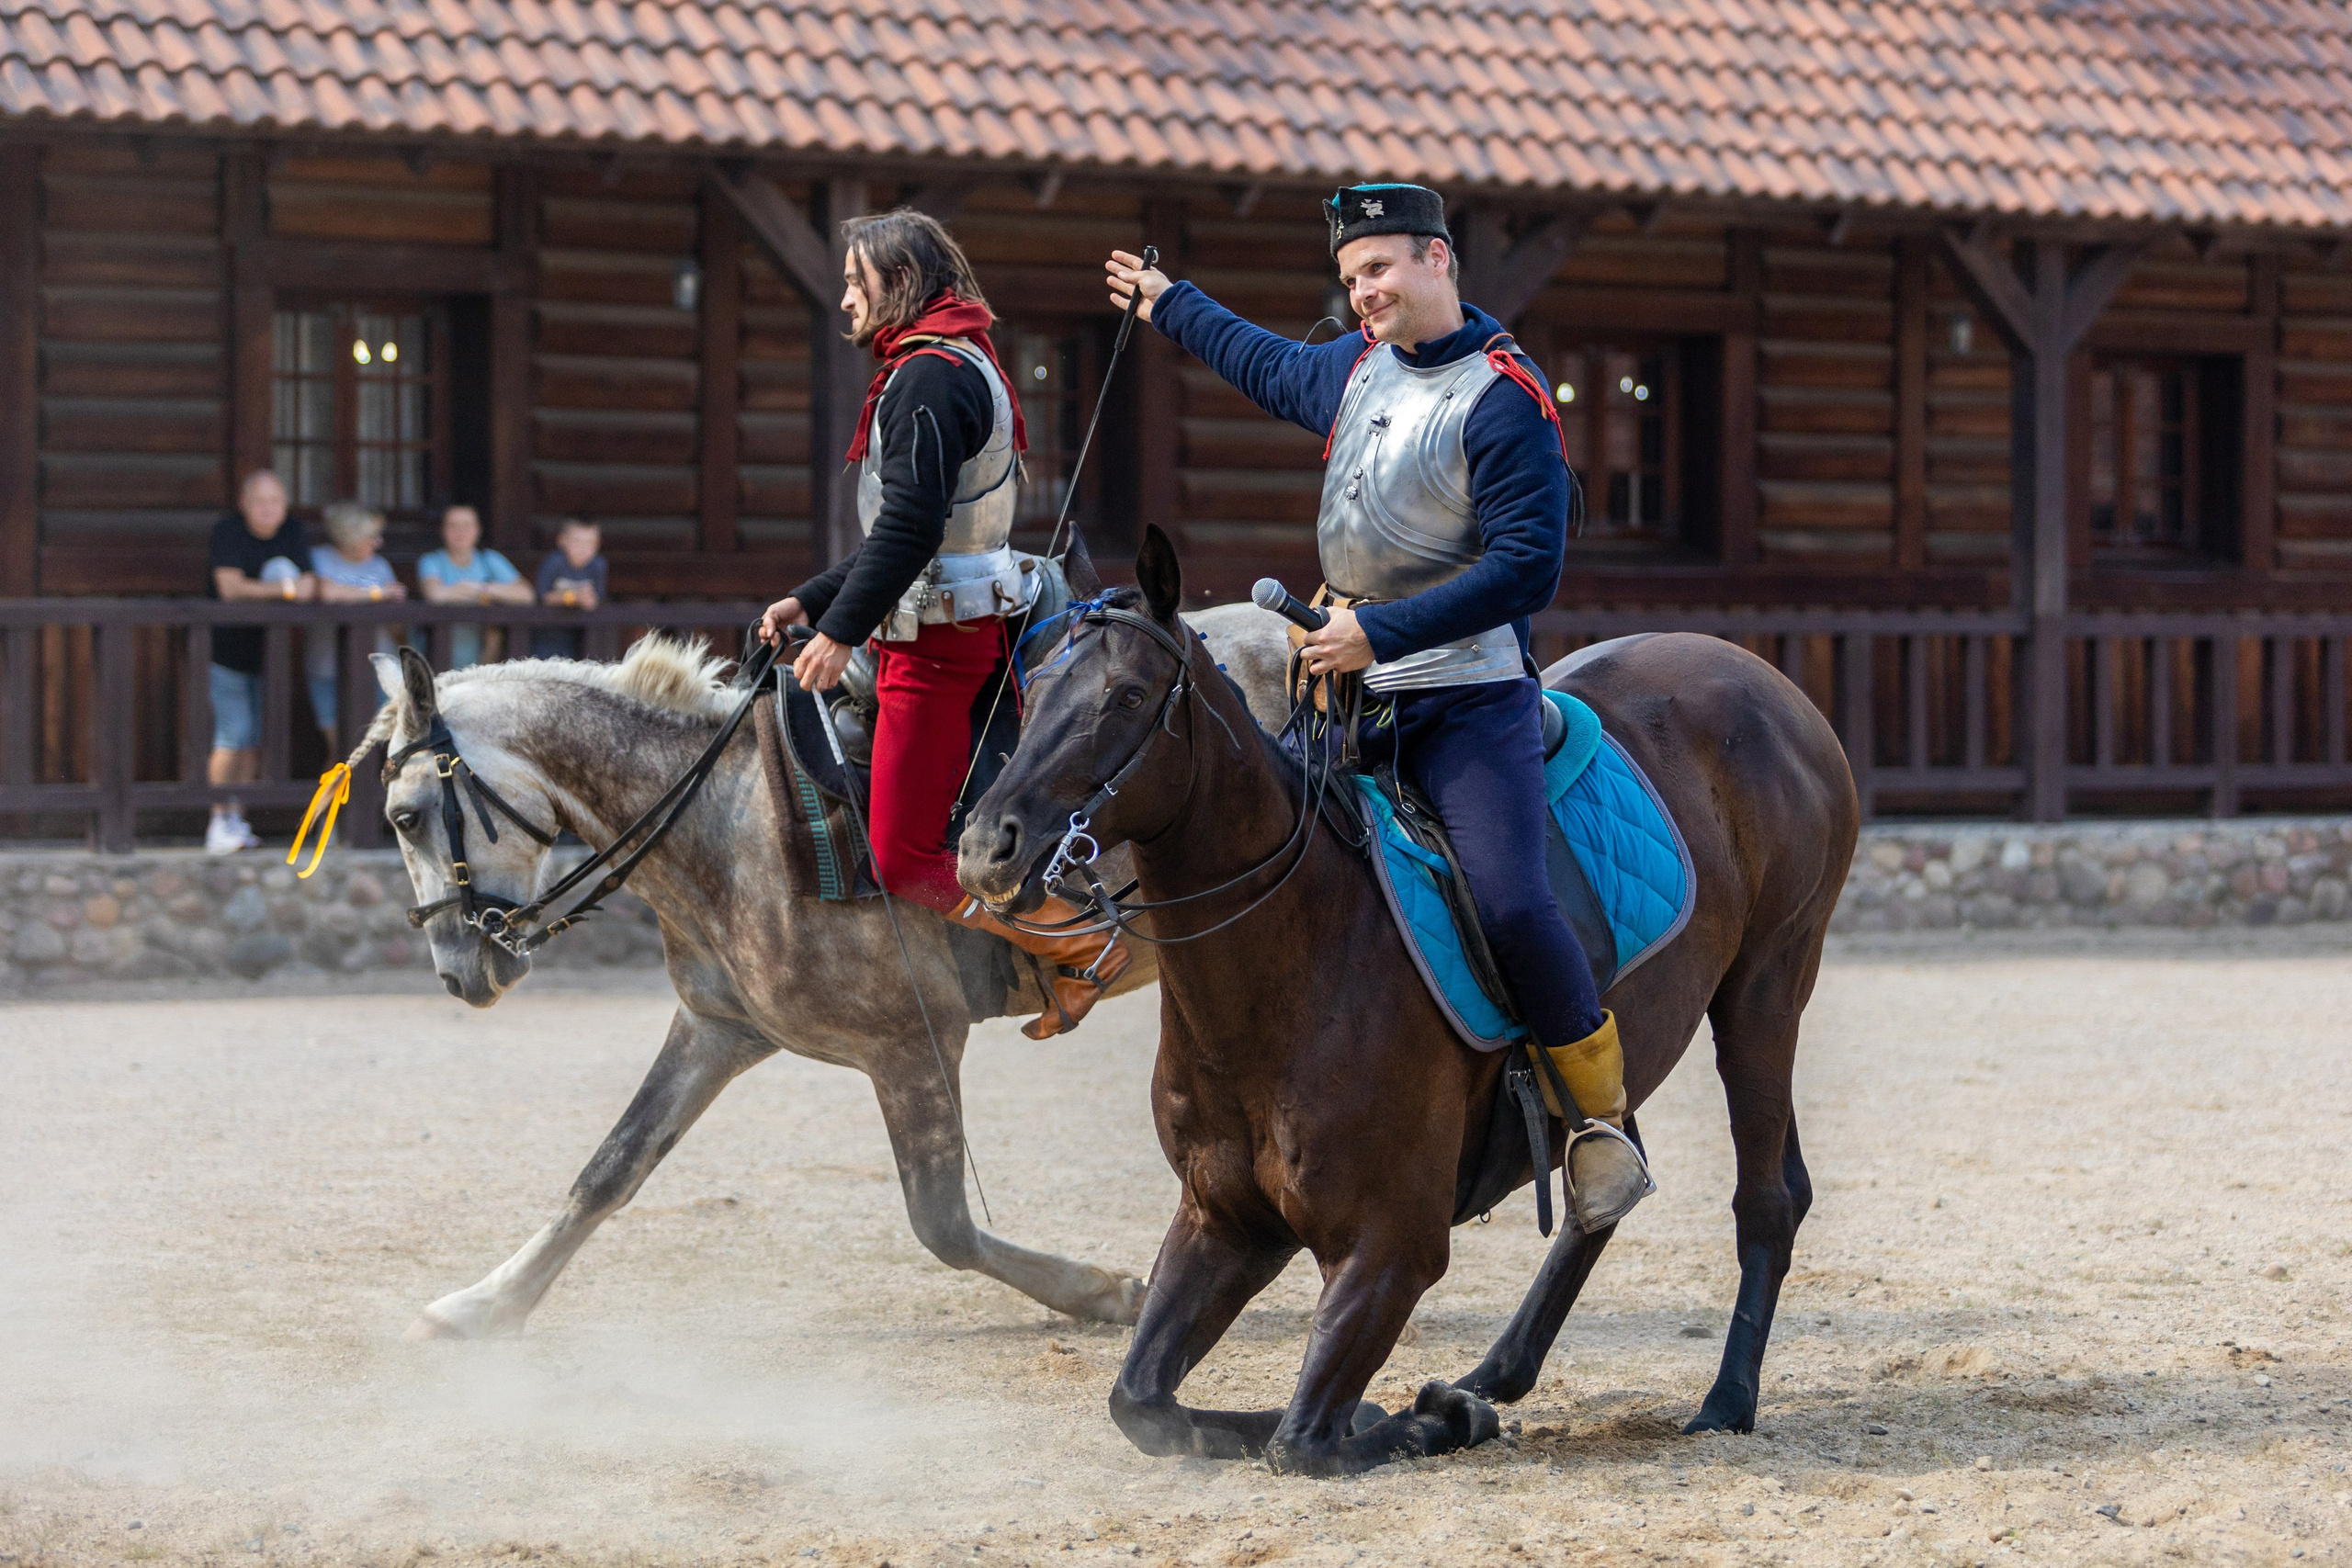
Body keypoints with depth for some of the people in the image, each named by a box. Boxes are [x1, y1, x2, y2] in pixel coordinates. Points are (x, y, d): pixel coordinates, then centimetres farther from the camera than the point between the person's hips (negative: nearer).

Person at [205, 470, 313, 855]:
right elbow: (230, 586, -22)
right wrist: (285, 589, -25)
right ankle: (219, 820, -8)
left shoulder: (292, 532, 1)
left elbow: (308, 585, -4)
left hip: (266, 649, 5)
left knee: (255, 735, 5)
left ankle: (237, 819, 13)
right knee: (234, 732, -13)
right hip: (226, 646, -5)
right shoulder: (228, 531, -13)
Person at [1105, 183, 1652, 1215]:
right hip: (1349, 685, 8)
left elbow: (1528, 568, -20)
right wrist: (1171, 307, 46)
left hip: (1469, 704, -8)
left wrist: (1382, 631, -22)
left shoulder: (1504, 401, -13)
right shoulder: (1357, 366, 11)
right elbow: (1271, 368, 35)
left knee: (1510, 904, -21)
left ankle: (1605, 1120, -5)